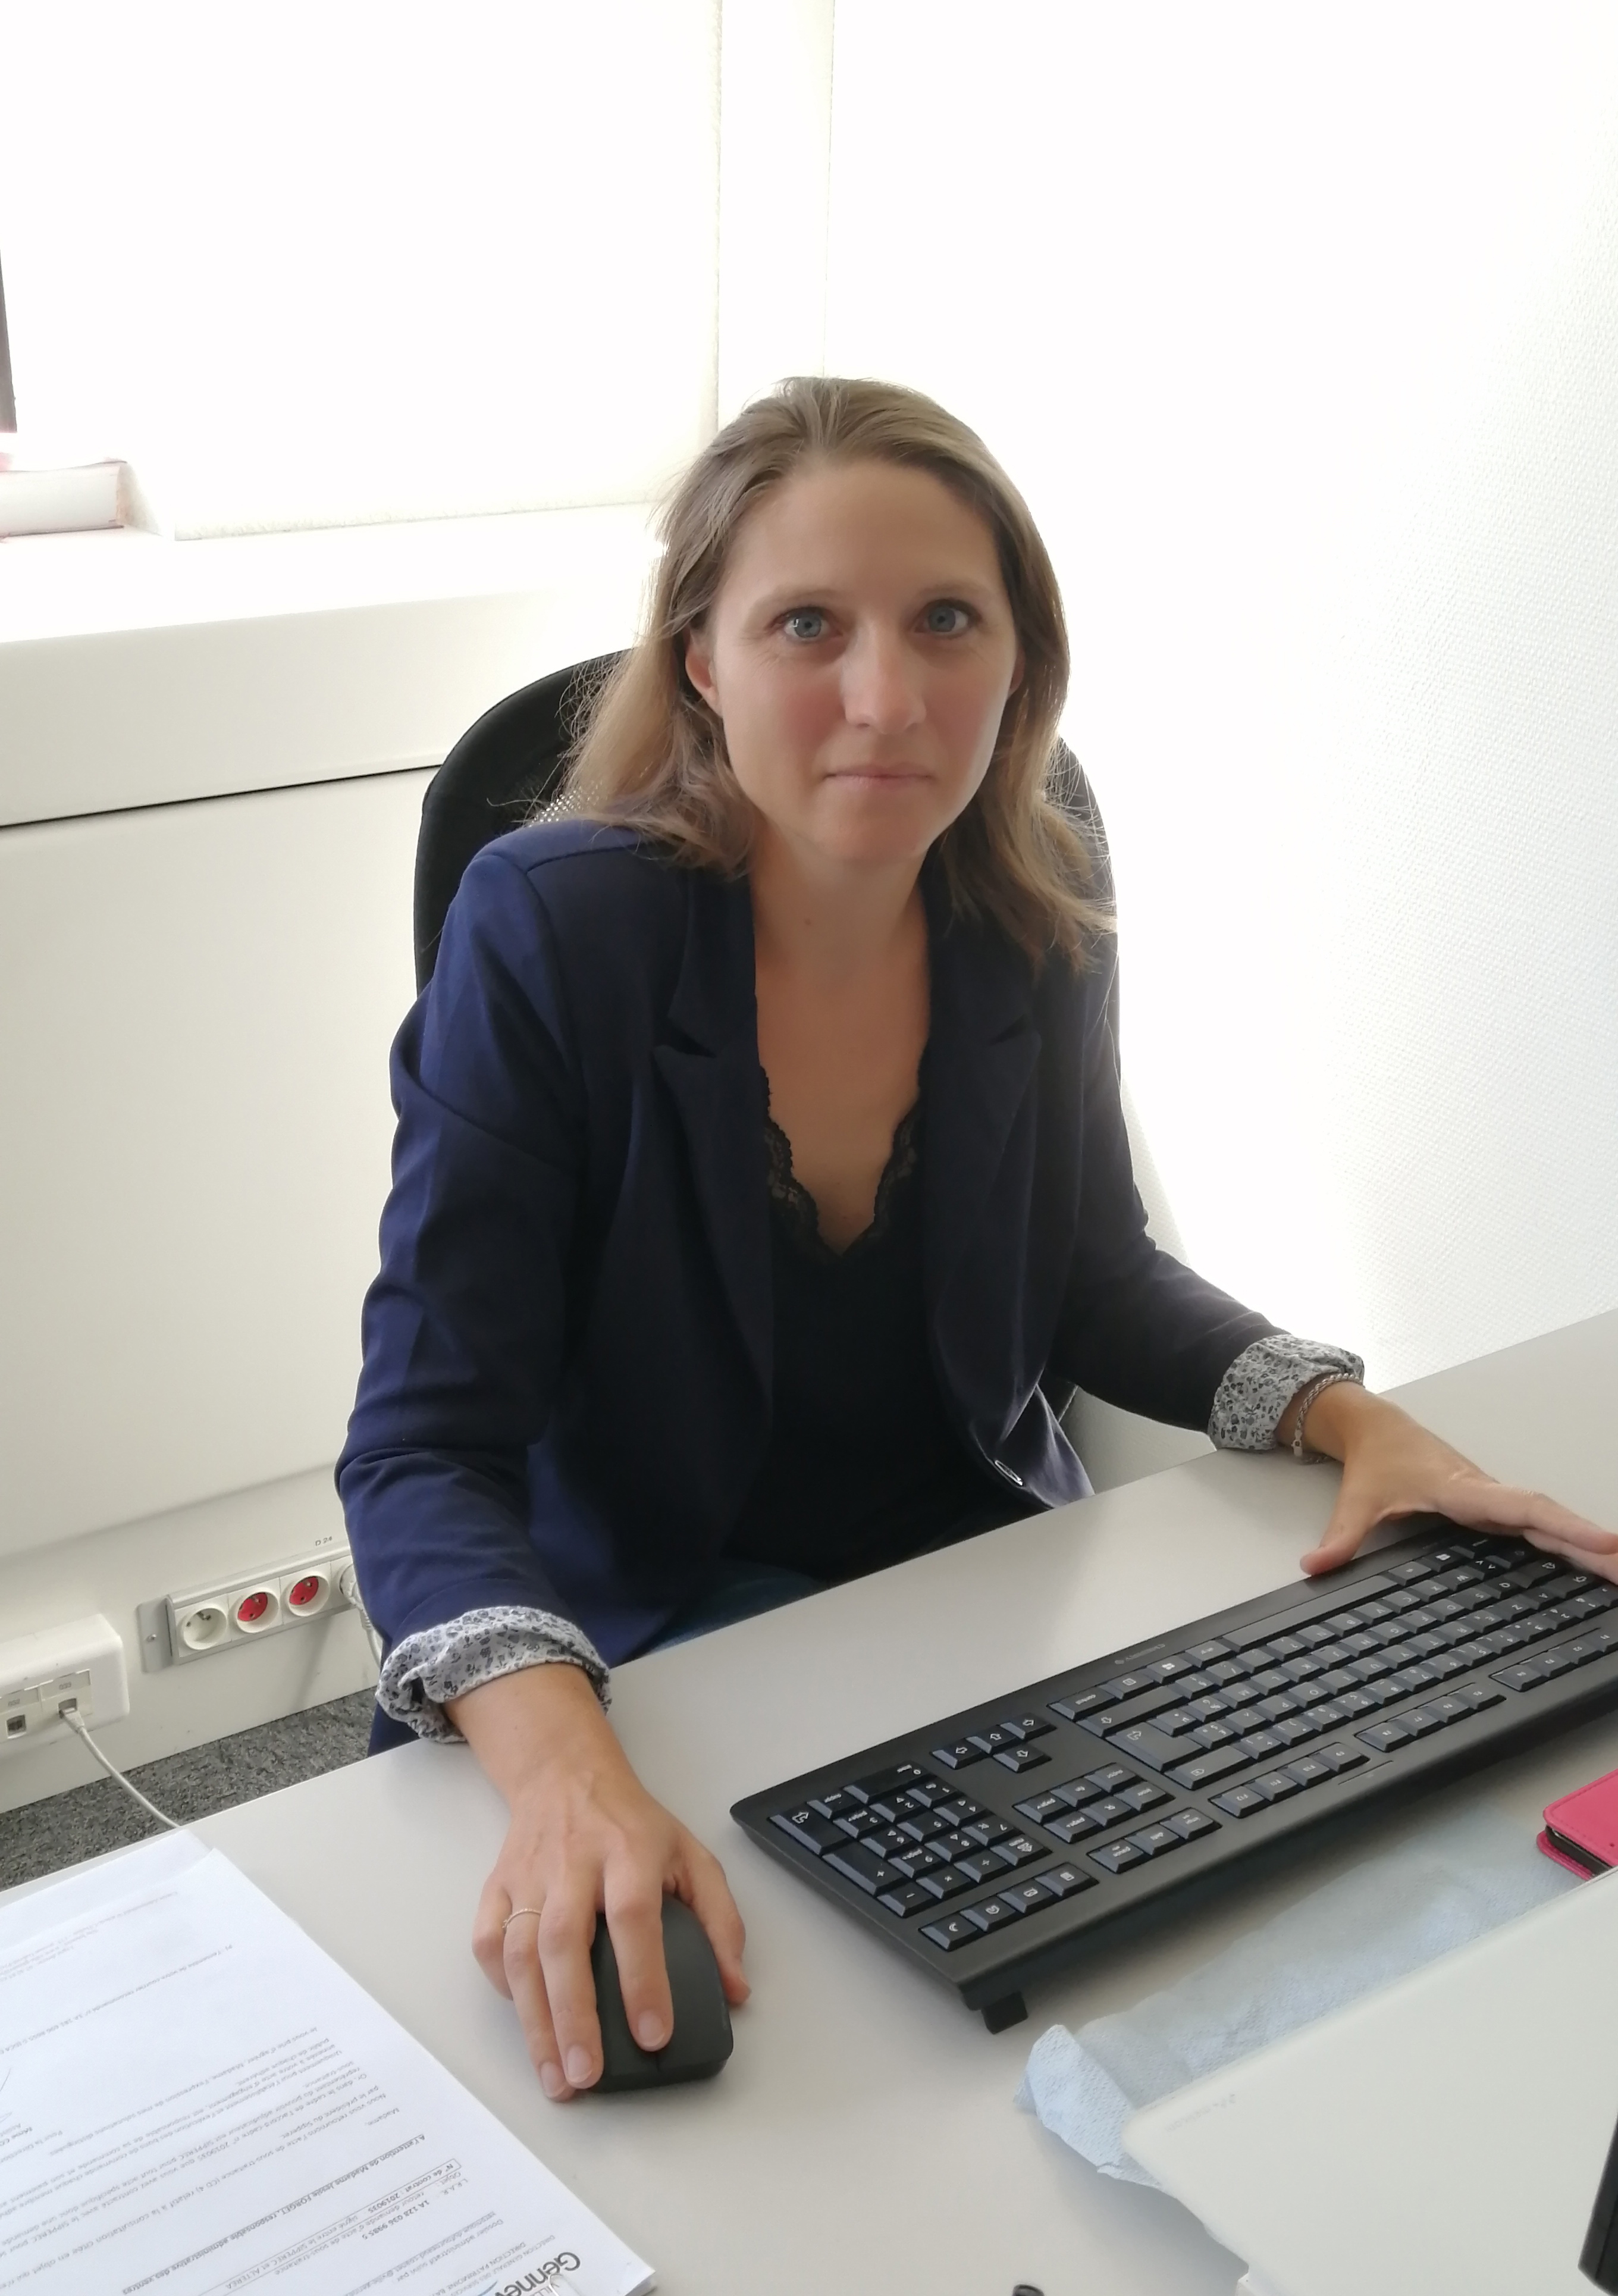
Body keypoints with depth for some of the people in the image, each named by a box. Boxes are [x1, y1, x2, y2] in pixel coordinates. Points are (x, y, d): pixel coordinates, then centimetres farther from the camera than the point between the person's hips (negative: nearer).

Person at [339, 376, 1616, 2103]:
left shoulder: (1034, 906, -7)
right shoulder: (549, 935, -21)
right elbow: (425, 1452, -23)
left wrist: (1357, 1420, -8)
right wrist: (567, 1775, -42)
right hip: (657, 1627, -4)